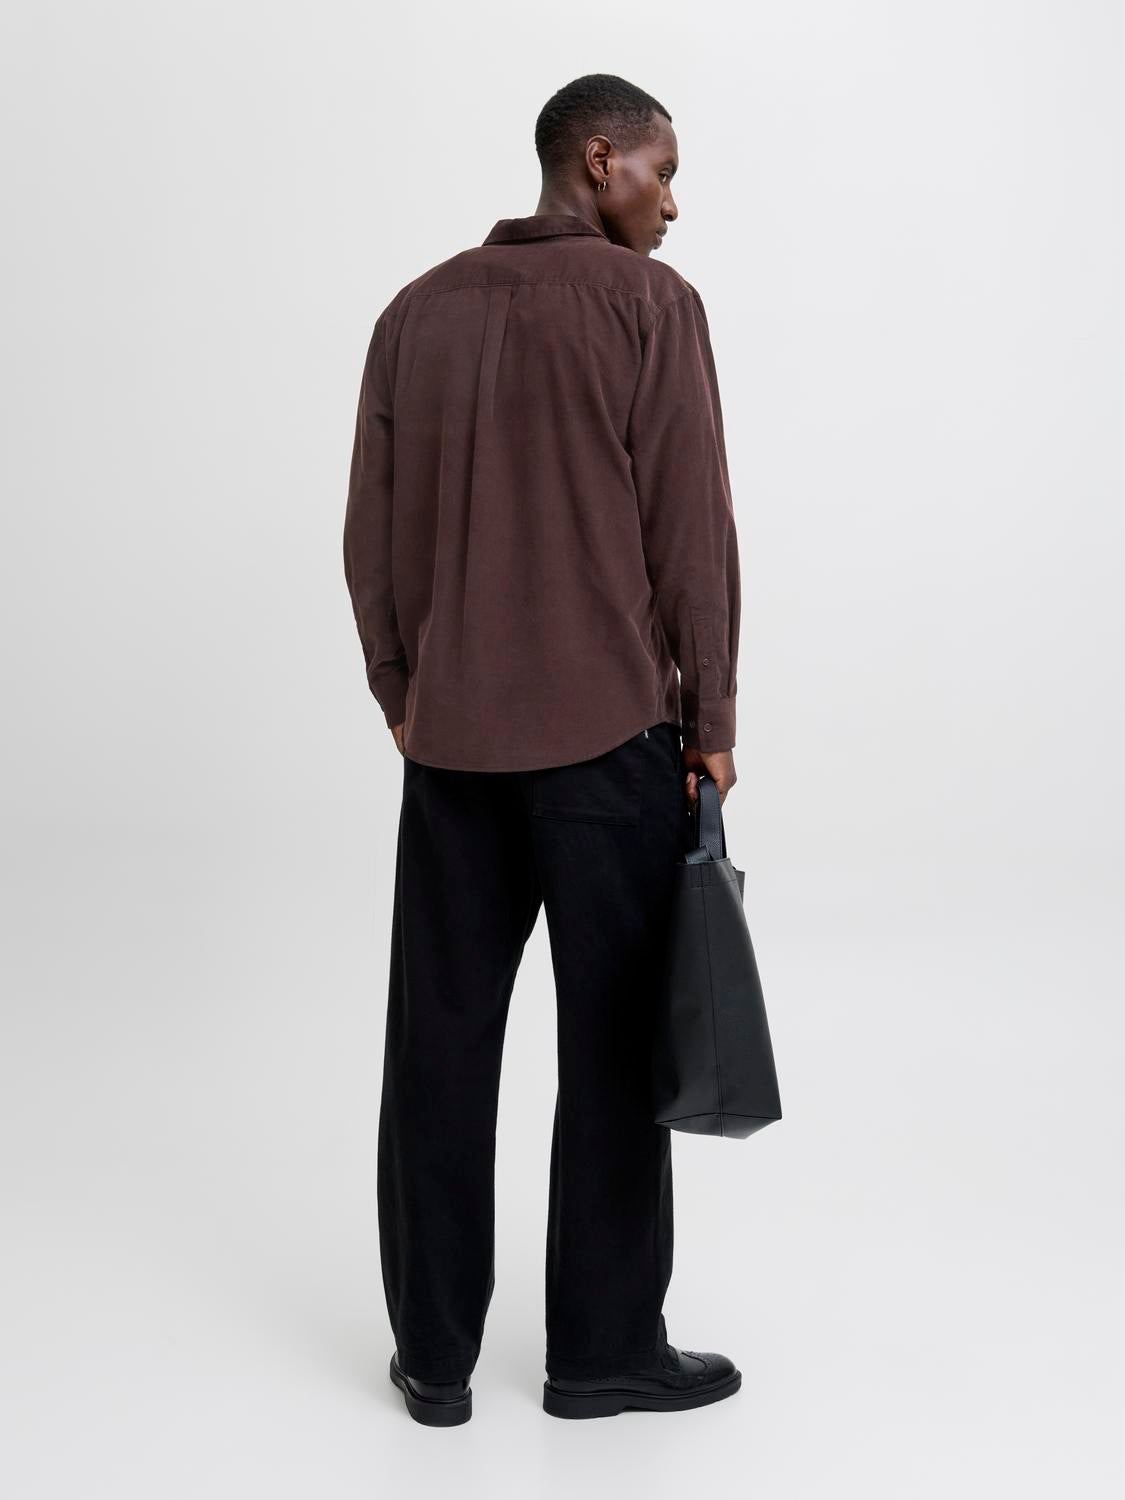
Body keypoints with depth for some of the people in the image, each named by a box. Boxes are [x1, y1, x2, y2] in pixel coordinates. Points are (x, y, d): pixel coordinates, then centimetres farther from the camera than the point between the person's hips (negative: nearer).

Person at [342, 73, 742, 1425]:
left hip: (449, 738, 5)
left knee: (440, 1044, 10)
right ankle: (604, 1350, 17)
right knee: (617, 1048, 7)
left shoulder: (417, 313, 9)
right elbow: (691, 528, -9)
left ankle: (435, 1353, 18)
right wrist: (710, 719, -2)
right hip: (610, 733, -4)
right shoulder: (648, 302, -5)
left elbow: (372, 537, 10)